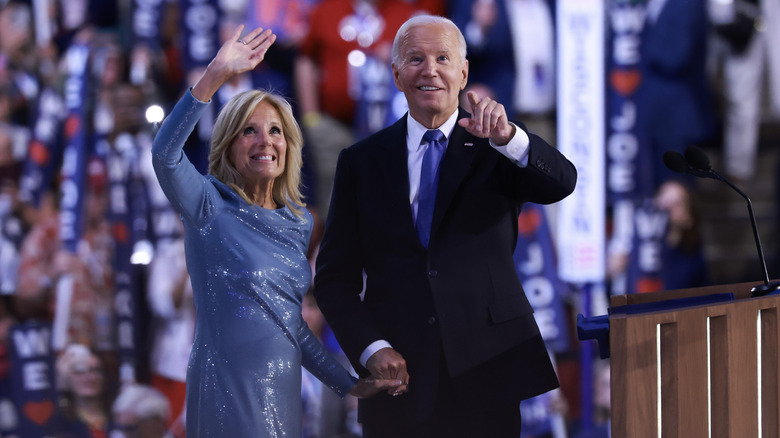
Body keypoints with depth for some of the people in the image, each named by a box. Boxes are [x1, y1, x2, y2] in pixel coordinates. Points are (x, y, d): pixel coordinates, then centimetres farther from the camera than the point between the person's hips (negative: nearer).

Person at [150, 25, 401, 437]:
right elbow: (164, 155, -26)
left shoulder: (298, 223, 12)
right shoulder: (211, 206, -5)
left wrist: (350, 385, 16)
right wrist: (214, 76, -33)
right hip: (228, 392, -6)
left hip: (283, 391, 6)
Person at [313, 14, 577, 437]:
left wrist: (507, 137, -33)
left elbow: (561, 182, -15)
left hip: (485, 373, -1)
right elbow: (335, 276, 7)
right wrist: (371, 349, -8)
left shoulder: (496, 148, 6)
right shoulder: (362, 161, 8)